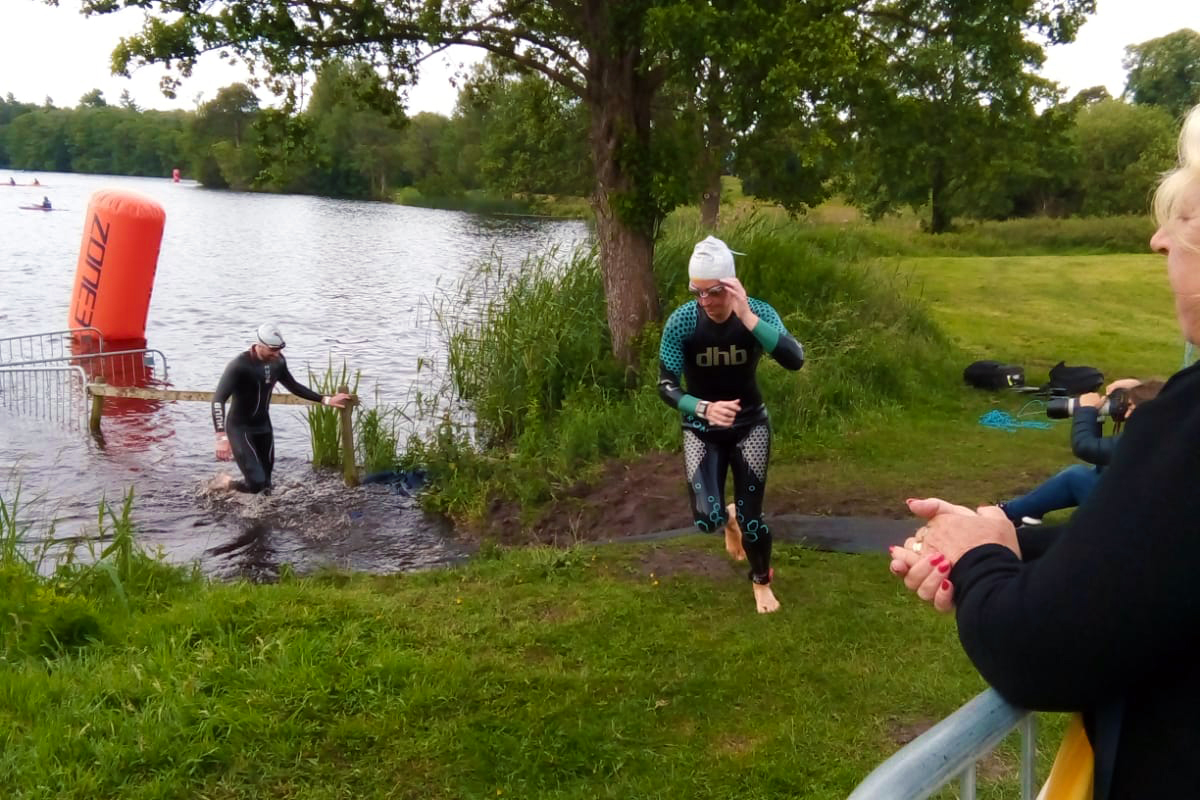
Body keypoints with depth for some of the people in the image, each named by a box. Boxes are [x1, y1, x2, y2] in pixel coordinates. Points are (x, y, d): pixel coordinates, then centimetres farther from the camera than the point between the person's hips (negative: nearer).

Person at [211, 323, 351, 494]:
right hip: (240, 428, -7)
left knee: (265, 485, 7)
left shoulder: (278, 361, -4)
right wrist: (222, 438, -38)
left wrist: (326, 400, 11)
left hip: (263, 426, 7)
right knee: (256, 483, -17)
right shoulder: (239, 366, -25)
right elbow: (218, 400, -28)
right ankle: (226, 483, 14)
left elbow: (293, 386, 14)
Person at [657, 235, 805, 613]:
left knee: (750, 516, 2)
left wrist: (747, 317, -43)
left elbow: (795, 360, -35)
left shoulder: (758, 312, -20)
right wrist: (705, 409, -35)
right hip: (702, 428, 0)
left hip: (750, 425, 0)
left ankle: (761, 582, 34)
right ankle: (728, 518, 30)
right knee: (707, 519, -11)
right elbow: (666, 386, -17)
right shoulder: (682, 322, -21)